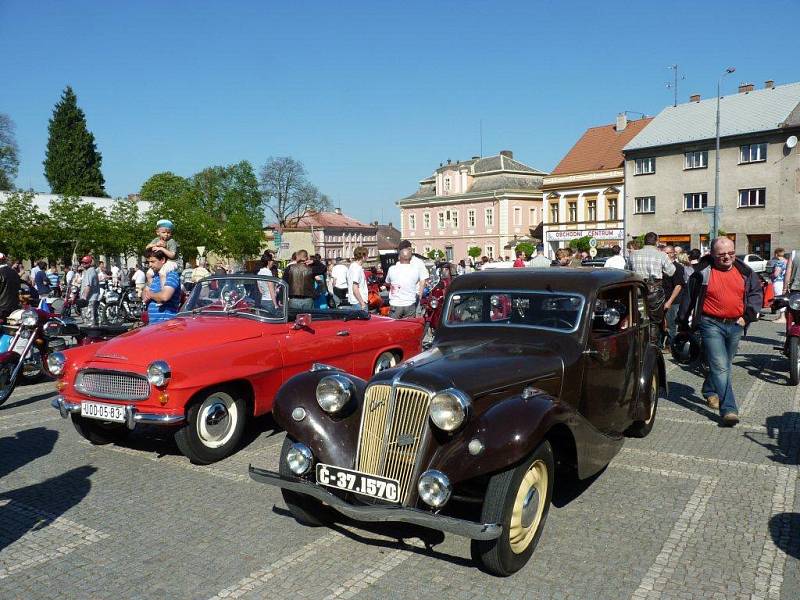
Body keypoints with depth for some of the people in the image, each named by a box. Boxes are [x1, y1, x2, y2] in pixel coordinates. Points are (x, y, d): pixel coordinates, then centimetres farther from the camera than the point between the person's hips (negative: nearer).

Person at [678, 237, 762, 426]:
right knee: (720, 367, -11)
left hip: (735, 326, 5)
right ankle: (729, 409, -14)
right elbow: (689, 297, 3)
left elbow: (757, 292, 15)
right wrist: (684, 323, 6)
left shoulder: (744, 271, 7)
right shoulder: (703, 272, -4)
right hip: (712, 325, -5)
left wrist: (748, 315, 2)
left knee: (723, 365, 18)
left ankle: (710, 391, 42)